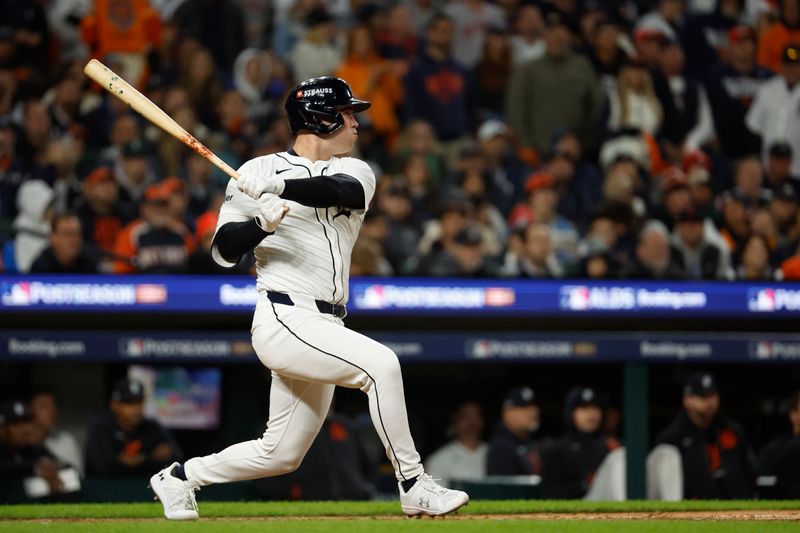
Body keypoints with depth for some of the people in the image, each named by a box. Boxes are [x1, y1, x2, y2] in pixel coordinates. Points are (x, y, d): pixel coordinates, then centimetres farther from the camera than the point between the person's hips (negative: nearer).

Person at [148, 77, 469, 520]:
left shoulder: (354, 172, 13)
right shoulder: (258, 171, 1)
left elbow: (342, 191, -13)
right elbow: (223, 250, -4)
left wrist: (280, 186, -30)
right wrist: (260, 224, -24)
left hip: (324, 330, 7)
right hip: (286, 320, -7)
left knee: (281, 454, 10)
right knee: (380, 364, -26)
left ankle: (181, 477, 29)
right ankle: (414, 487, -20)